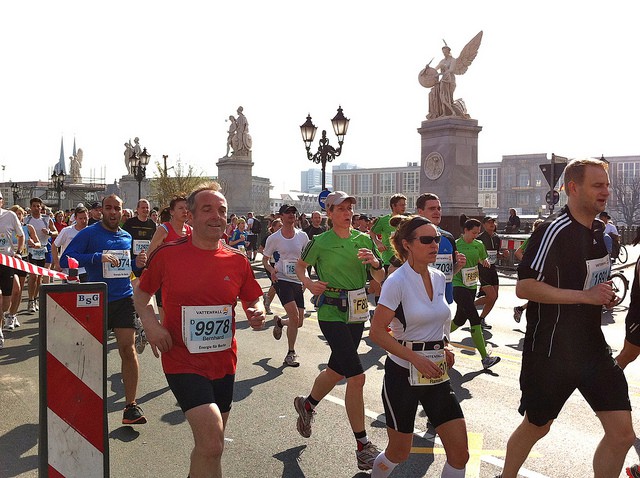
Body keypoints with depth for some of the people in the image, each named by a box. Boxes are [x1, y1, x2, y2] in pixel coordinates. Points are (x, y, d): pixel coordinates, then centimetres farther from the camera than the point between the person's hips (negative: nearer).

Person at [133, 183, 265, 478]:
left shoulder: (237, 261, 0)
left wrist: (258, 314, -11)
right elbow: (141, 292, 7)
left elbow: (253, 300, 12)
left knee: (210, 447, 19)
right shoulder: (167, 255, -7)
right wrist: (149, 322, -11)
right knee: (211, 443, -20)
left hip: (223, 364, 4)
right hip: (182, 362, -4)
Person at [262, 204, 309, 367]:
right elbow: (265, 259, 6)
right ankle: (291, 353, -4)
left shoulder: (302, 236, 6)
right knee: (294, 316, -20)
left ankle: (279, 322, 40)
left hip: (298, 280, 4)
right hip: (281, 279, -4)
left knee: (299, 321, 5)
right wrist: (271, 270, -14)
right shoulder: (274, 238, -2)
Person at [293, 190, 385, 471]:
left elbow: (381, 279, 5)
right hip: (332, 314, -5)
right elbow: (301, 265, 11)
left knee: (337, 371, 20)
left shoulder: (364, 240, 4)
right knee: (357, 376, -12)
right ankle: (363, 447, 0)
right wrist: (308, 283, -9)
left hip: (357, 313, 6)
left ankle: (307, 406, 48)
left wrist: (375, 262, -15)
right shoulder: (320, 242, -6)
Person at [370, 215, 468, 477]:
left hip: (436, 373, 6)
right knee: (399, 452, 11)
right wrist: (416, 358, -21)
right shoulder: (397, 282, -16)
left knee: (460, 453, 1)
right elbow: (377, 332, -17)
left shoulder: (439, 278, 4)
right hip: (403, 374, -5)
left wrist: (442, 347, 5)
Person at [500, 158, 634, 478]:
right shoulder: (554, 231, -18)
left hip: (593, 346, 7)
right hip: (552, 351, -7)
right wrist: (586, 296, -24)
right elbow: (524, 287, -24)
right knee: (536, 426, 13)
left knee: (622, 433, 3)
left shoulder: (598, 231, 8)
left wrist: (604, 295, 4)